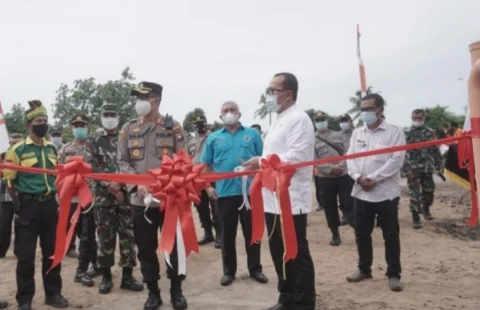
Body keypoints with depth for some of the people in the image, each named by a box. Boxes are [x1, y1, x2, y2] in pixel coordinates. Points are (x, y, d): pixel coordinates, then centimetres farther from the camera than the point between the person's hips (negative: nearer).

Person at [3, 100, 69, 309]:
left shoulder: (52, 148, 10)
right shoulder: (18, 149, -6)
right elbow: (9, 180, -5)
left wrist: (55, 199, 12)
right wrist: (19, 204, -3)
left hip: (50, 205, 5)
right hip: (28, 206, -4)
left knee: (52, 251, 11)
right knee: (26, 255, 3)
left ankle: (53, 293, 24)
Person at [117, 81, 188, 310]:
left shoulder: (173, 127, 2)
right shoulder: (128, 129, 8)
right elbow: (122, 162, 5)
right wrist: (137, 184, -11)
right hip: (140, 199, 2)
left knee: (175, 245, 7)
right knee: (146, 248, 10)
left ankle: (176, 290, 24)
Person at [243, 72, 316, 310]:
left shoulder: (299, 119, -12)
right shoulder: (279, 120, 18)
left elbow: (296, 157, -22)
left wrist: (262, 162, -17)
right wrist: (259, 168, 7)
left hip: (291, 199, -9)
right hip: (274, 198, 10)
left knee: (297, 255, 2)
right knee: (279, 253, 17)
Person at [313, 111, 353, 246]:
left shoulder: (338, 135, 11)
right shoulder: (312, 140, 0)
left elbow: (346, 152, 8)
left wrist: (342, 165, -12)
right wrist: (331, 168, -18)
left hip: (343, 175, 2)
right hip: (325, 178, -1)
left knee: (348, 203, -6)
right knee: (330, 207, 5)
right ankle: (335, 234, 19)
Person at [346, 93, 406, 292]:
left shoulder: (394, 132, -2)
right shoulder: (357, 133, 13)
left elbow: (396, 160, -12)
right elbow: (350, 158, 6)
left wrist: (373, 178, -17)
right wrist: (359, 177, -12)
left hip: (386, 192, -4)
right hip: (361, 192, 5)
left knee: (391, 235, 4)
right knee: (361, 233, 12)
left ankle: (393, 274, 18)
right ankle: (364, 269, 28)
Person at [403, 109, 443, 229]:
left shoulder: (430, 132, 9)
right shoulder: (406, 133, -6)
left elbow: (435, 150, 14)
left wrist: (440, 165, 9)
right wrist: (406, 168, -18)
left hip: (427, 168, 5)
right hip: (412, 169, -4)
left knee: (429, 191, 14)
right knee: (415, 194, -6)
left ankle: (426, 209, 38)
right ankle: (416, 217, 1)